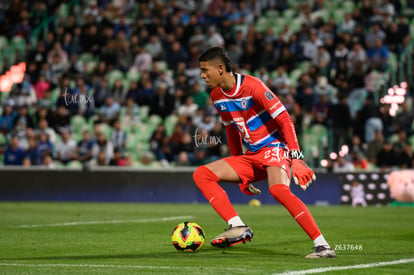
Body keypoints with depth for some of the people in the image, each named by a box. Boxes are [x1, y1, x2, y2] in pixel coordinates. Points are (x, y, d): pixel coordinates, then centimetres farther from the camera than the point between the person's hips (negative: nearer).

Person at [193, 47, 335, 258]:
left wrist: (296, 158, -25)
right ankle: (239, 228, -16)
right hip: (251, 155, 8)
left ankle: (323, 246, -32)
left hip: (274, 147, -8)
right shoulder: (217, 96, 7)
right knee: (201, 174, -5)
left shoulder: (252, 86, -17)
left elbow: (284, 120, -18)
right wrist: (240, 174, 21)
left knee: (278, 189, -36)